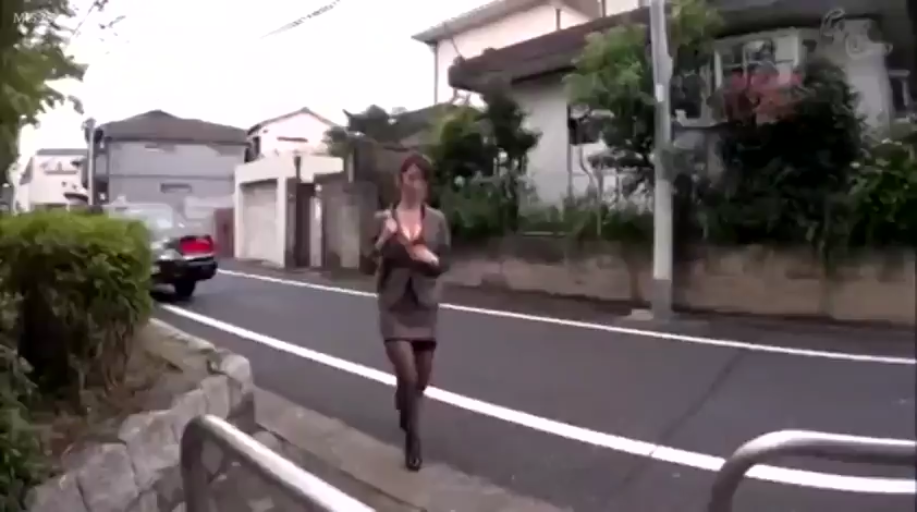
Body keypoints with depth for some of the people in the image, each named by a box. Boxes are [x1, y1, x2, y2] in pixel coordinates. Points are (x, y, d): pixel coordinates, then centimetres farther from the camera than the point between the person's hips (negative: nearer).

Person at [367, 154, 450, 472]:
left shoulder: (437, 219, 2)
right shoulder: (383, 218, -1)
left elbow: (445, 263, 3)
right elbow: (372, 261, -6)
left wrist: (430, 258, -18)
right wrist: (385, 239, -24)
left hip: (424, 305, 2)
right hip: (394, 305, -2)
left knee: (422, 379, 13)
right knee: (408, 375, -12)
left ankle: (404, 406, 49)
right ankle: (412, 440, 11)